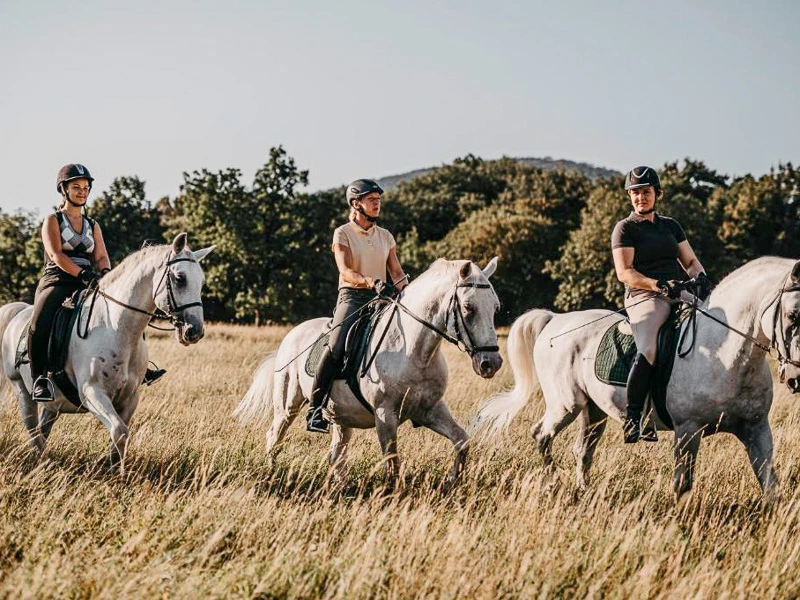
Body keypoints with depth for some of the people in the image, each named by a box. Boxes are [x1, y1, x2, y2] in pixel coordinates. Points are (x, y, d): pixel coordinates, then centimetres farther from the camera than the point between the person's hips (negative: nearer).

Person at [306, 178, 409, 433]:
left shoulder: (385, 236, 17)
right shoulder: (343, 233, 2)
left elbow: (397, 273, 14)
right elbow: (346, 271, -12)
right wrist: (372, 282, -29)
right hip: (352, 297, -5)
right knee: (336, 348, -27)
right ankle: (315, 408, -20)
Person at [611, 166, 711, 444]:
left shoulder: (671, 225, 23)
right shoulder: (625, 228, 5)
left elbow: (690, 260, 21)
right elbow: (624, 272, -5)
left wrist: (701, 277, -3)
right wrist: (659, 285, -19)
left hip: (680, 294, 6)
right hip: (644, 296, -6)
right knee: (648, 352, -31)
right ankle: (632, 420, -27)